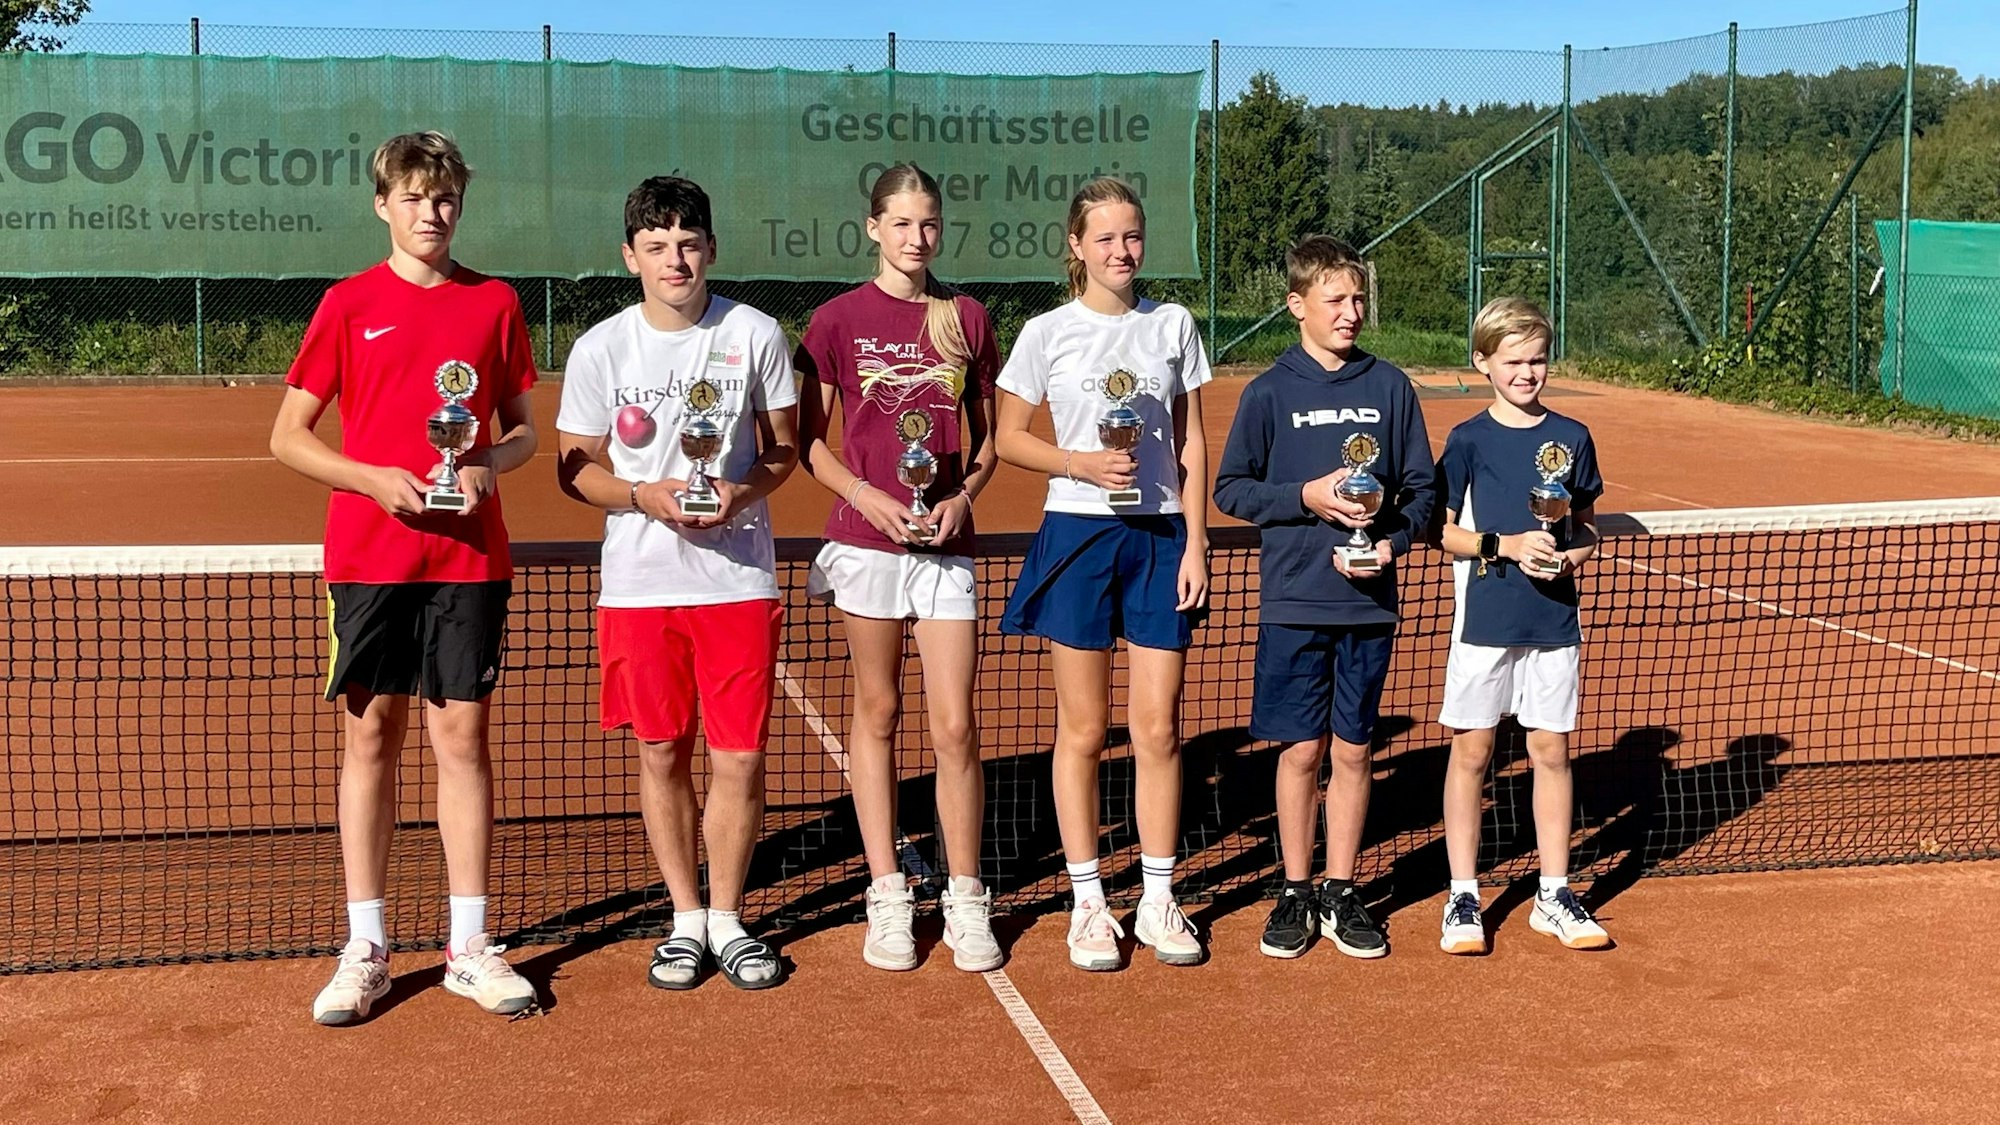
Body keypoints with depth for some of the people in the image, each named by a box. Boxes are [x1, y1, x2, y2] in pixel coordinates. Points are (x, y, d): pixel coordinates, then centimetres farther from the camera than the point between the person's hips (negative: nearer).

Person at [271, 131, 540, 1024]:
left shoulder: (495, 303, 7)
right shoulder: (348, 305, 2)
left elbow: (524, 428, 13)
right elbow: (288, 436, 3)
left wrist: (487, 467, -9)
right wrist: (375, 478, -13)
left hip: (469, 556, 1)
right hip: (369, 557, -1)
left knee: (462, 735, 4)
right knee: (369, 736, 3)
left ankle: (470, 947, 12)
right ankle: (365, 950, 13)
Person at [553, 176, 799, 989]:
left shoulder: (756, 335, -1)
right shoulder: (600, 348, -1)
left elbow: (784, 448, 8)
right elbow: (574, 468, 4)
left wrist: (744, 490, -13)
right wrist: (646, 496, -15)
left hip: (739, 579, 0)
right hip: (640, 580, 1)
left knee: (740, 758, 1)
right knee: (661, 754, 8)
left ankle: (727, 918, 18)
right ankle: (685, 919, 22)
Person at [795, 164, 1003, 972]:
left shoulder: (966, 318, 7)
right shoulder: (839, 319, 0)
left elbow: (987, 436, 12)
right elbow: (810, 441, 2)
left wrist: (963, 496, -6)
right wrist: (867, 496, -13)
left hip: (946, 542, 1)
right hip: (867, 539, -1)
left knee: (955, 725, -1)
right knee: (877, 713, 8)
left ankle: (965, 900, 12)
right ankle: (887, 896, 18)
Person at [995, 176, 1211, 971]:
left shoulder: (1173, 325, 5)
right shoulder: (1047, 333, 0)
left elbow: (1191, 442, 7)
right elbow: (1009, 437, 3)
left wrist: (1195, 543, 1)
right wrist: (1082, 463, -14)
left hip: (1159, 537, 2)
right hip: (1077, 537, -2)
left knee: (1158, 729, 3)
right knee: (1083, 731, 4)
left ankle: (1159, 901, 16)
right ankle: (1087, 902, 15)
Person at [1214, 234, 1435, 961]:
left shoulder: (1390, 386, 5)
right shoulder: (1270, 393, -1)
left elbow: (1422, 487, 8)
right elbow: (1230, 490, 0)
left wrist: (1393, 541, -10)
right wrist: (1306, 497, -13)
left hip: (1369, 601, 2)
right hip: (1293, 604, -2)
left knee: (1353, 750, 8)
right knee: (1301, 750, 4)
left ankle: (1341, 893, 20)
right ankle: (1295, 893, 17)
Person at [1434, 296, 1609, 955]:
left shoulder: (1572, 438, 6)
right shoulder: (1468, 440, -2)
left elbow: (1586, 525, 13)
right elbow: (1441, 530, -2)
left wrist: (1569, 557, -8)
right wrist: (1505, 545, -16)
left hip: (1554, 620, 3)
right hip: (1485, 621, -2)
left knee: (1552, 752, 7)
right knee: (1471, 751, 2)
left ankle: (1554, 897, 17)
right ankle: (1463, 897, 11)